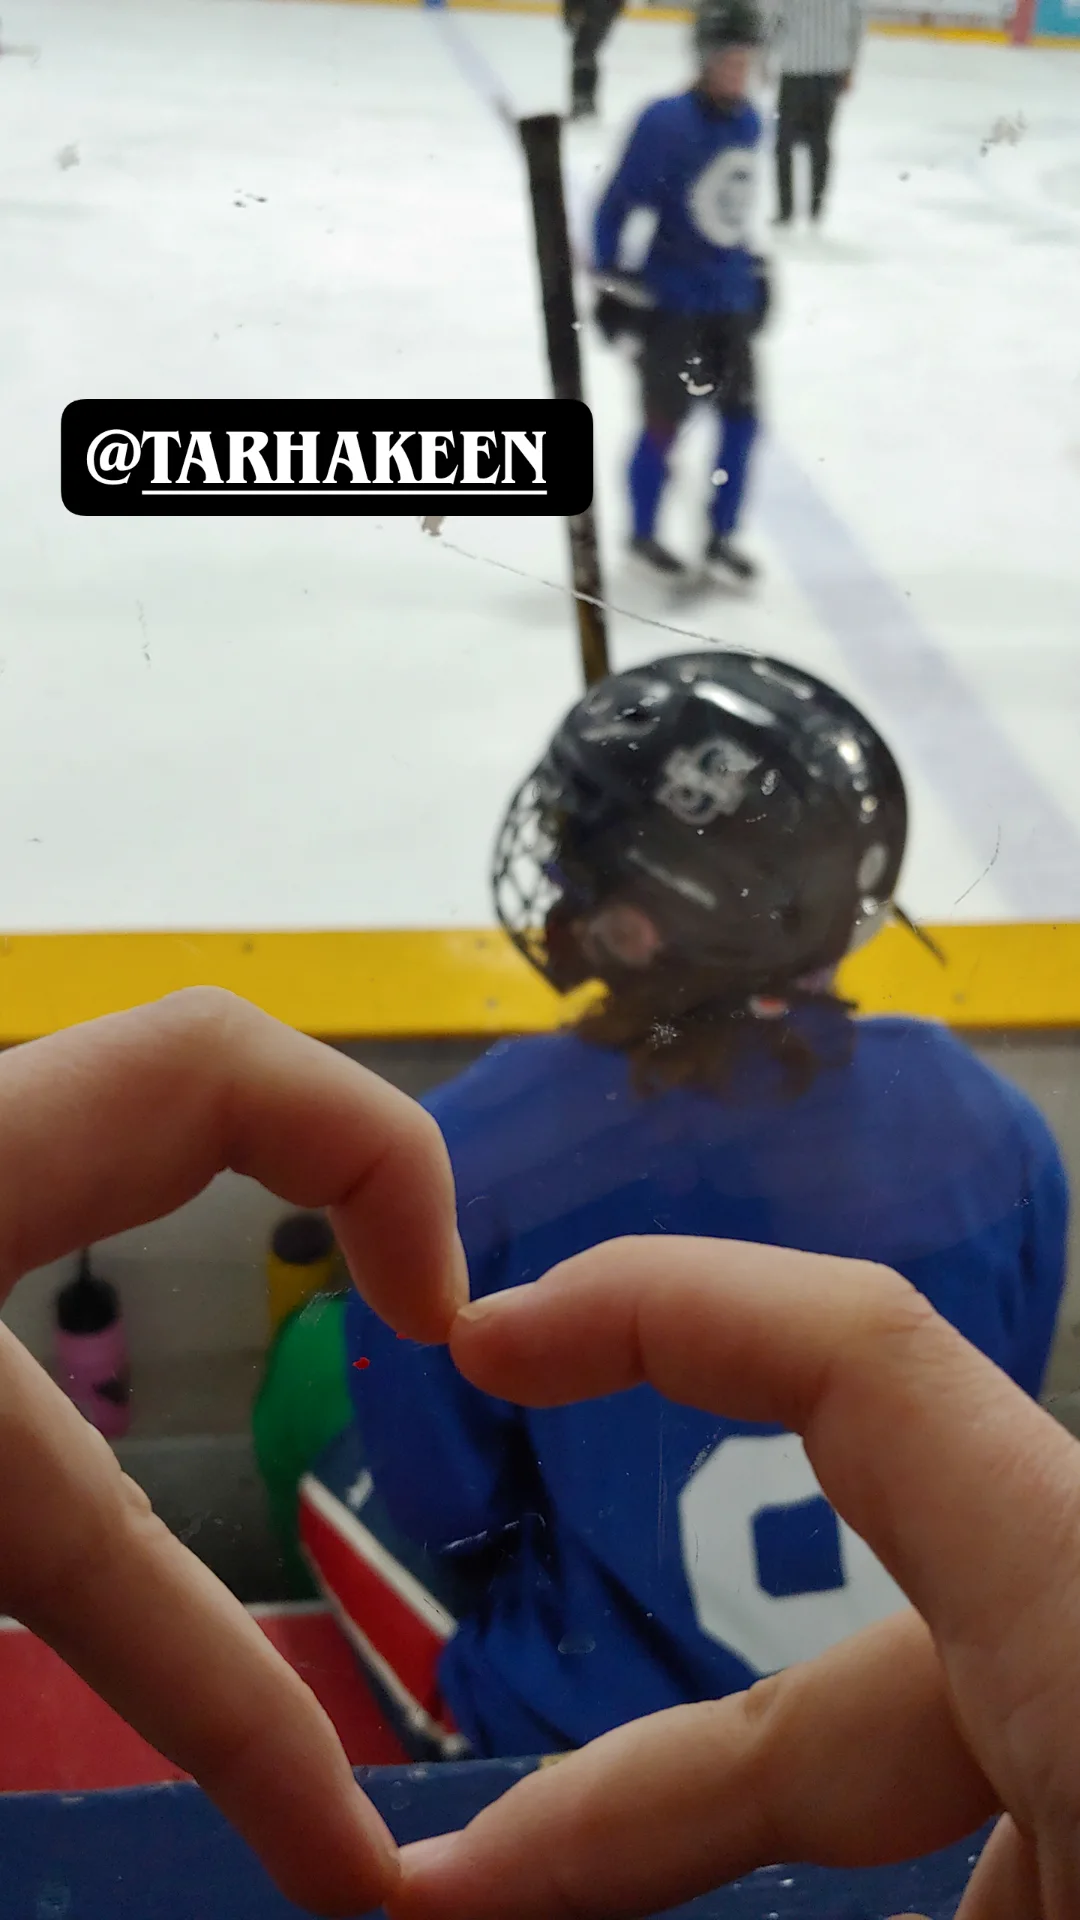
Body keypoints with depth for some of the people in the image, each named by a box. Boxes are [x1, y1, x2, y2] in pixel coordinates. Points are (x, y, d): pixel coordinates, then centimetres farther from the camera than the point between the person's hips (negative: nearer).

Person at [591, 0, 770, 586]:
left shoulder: (748, 122, 4)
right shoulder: (666, 123, -17)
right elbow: (617, 207, -14)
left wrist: (754, 271, 21)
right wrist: (612, 285, -16)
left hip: (730, 300, 7)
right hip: (671, 301, -6)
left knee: (741, 416, 6)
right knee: (665, 421, 3)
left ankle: (720, 538, 19)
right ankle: (642, 536, 22)